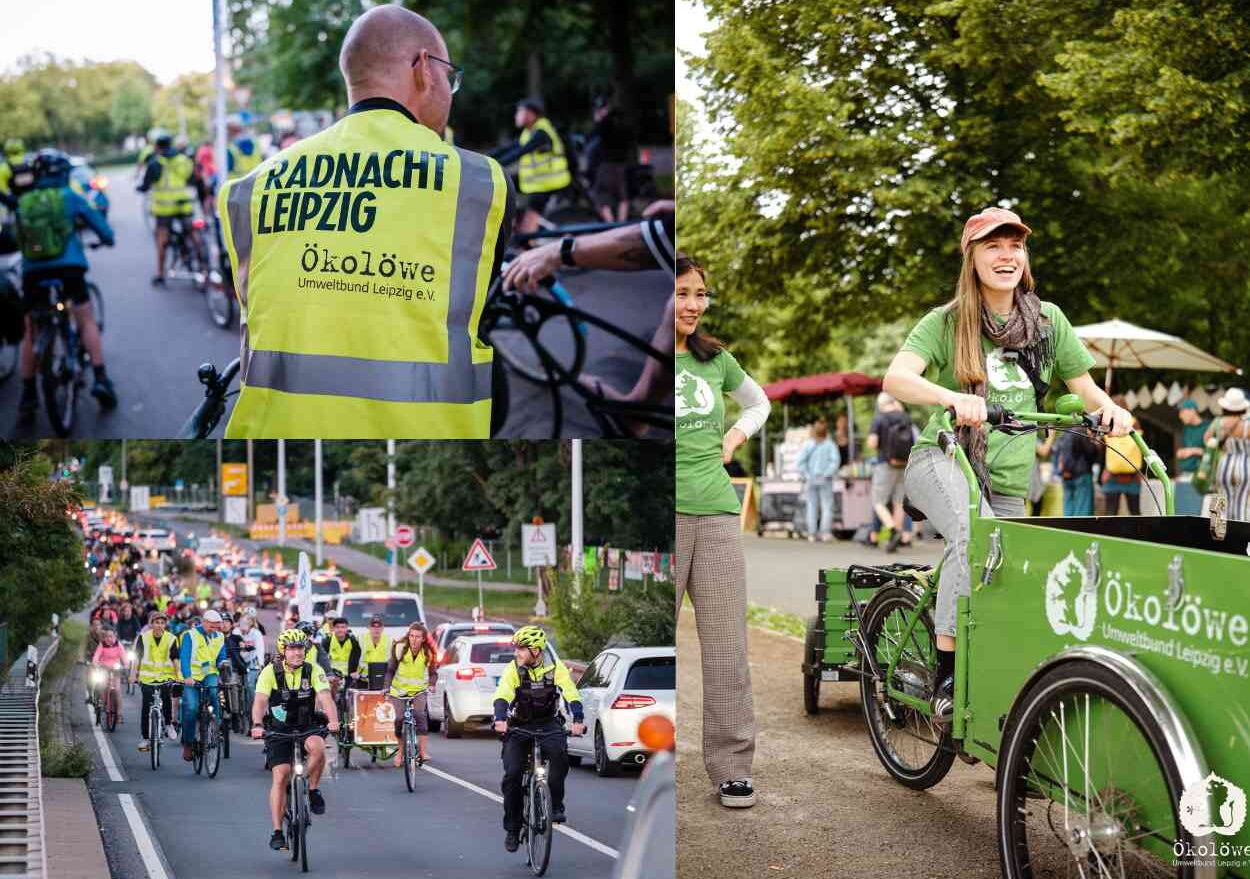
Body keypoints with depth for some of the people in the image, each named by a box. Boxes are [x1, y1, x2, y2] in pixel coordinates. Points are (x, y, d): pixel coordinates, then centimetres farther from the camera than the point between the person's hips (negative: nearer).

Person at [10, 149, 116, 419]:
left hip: (32, 272, 2)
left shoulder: (22, 203, 8)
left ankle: (27, 394, 9)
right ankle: (100, 379, -5)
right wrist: (107, 238, 30)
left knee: (31, 332, 12)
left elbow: (17, 237, 16)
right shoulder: (69, 197, 3)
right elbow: (98, 223, 9)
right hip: (68, 268, -2)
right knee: (87, 321, 9)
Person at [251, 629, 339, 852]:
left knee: (318, 747, -33)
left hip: (307, 727, 1)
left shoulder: (313, 671, -9)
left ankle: (313, 790, -7)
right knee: (281, 776, -13)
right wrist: (257, 725, -44)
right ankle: (277, 832, -6)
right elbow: (260, 701, -25)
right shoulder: (270, 672, -12)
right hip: (279, 730, -1)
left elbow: (325, 697, -22)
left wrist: (333, 720, -42)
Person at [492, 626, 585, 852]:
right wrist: (500, 720, -45)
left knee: (559, 753, -32)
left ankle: (556, 806, -17)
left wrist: (577, 720, -38)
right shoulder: (513, 668, -10)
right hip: (518, 726, 1)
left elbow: (572, 694, -20)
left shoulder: (555, 667, -10)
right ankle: (512, 829, 3)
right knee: (512, 774, -12)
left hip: (547, 723, -1)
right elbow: (502, 696, -25)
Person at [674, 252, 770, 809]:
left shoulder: (714, 359, 12)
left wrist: (736, 435, 12)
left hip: (717, 512, 4)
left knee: (727, 648, 5)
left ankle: (732, 768, 12)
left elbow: (758, 403, 29)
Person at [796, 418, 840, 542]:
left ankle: (812, 533, 7)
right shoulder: (830, 444, -4)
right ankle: (825, 532, -4)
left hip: (810, 480, 2)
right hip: (825, 480, -2)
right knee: (827, 506, 4)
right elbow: (835, 461, -15)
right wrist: (827, 474, -9)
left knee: (812, 506, 8)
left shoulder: (808, 444, -2)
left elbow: (800, 462, -9)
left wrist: (807, 476, -4)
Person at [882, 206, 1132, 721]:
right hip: (941, 461, -4)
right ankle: (947, 675, -34)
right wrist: (950, 396, -36)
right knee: (974, 531, -35)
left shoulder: (1047, 320, 10)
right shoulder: (946, 323, 0)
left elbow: (1085, 389, 12)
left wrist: (1111, 409, -12)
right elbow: (896, 378, -16)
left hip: (1007, 483, 4)